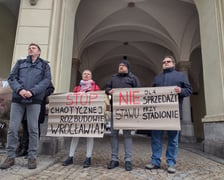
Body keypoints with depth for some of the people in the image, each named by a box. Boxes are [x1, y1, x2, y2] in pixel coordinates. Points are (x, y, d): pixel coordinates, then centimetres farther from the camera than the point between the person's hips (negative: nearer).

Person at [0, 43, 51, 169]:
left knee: (33, 129, -1)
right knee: (13, 128, 2)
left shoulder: (44, 65, 12)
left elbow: (46, 80, -1)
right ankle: (10, 157, 14)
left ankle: (32, 157, 8)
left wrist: (32, 91, -14)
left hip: (34, 100, -2)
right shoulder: (20, 63, 18)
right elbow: (11, 77, 8)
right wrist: (19, 89, -12)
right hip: (17, 99, 3)